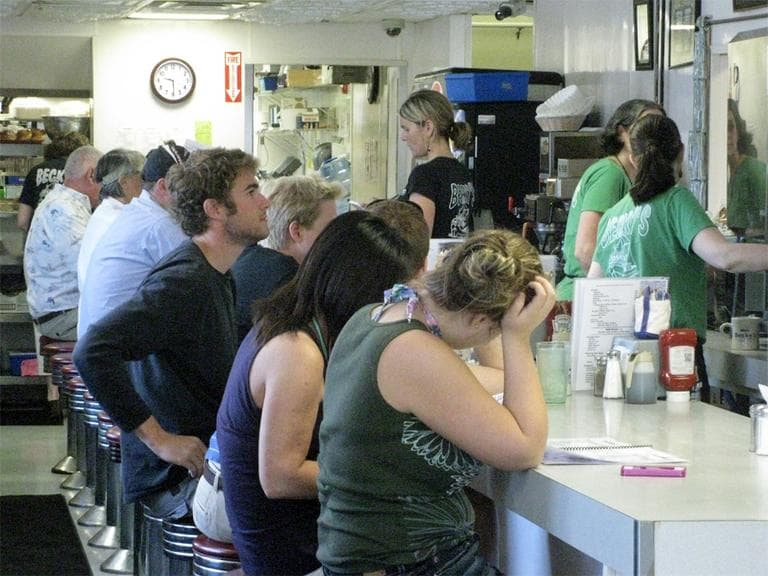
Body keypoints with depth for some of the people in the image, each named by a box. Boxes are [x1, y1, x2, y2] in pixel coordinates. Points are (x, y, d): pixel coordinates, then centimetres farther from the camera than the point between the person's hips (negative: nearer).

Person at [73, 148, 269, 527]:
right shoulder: (183, 283, -18)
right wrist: (160, 439, -26)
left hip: (211, 454, 9)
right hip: (176, 480, -9)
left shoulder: (216, 277, 14)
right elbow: (92, 351, -29)